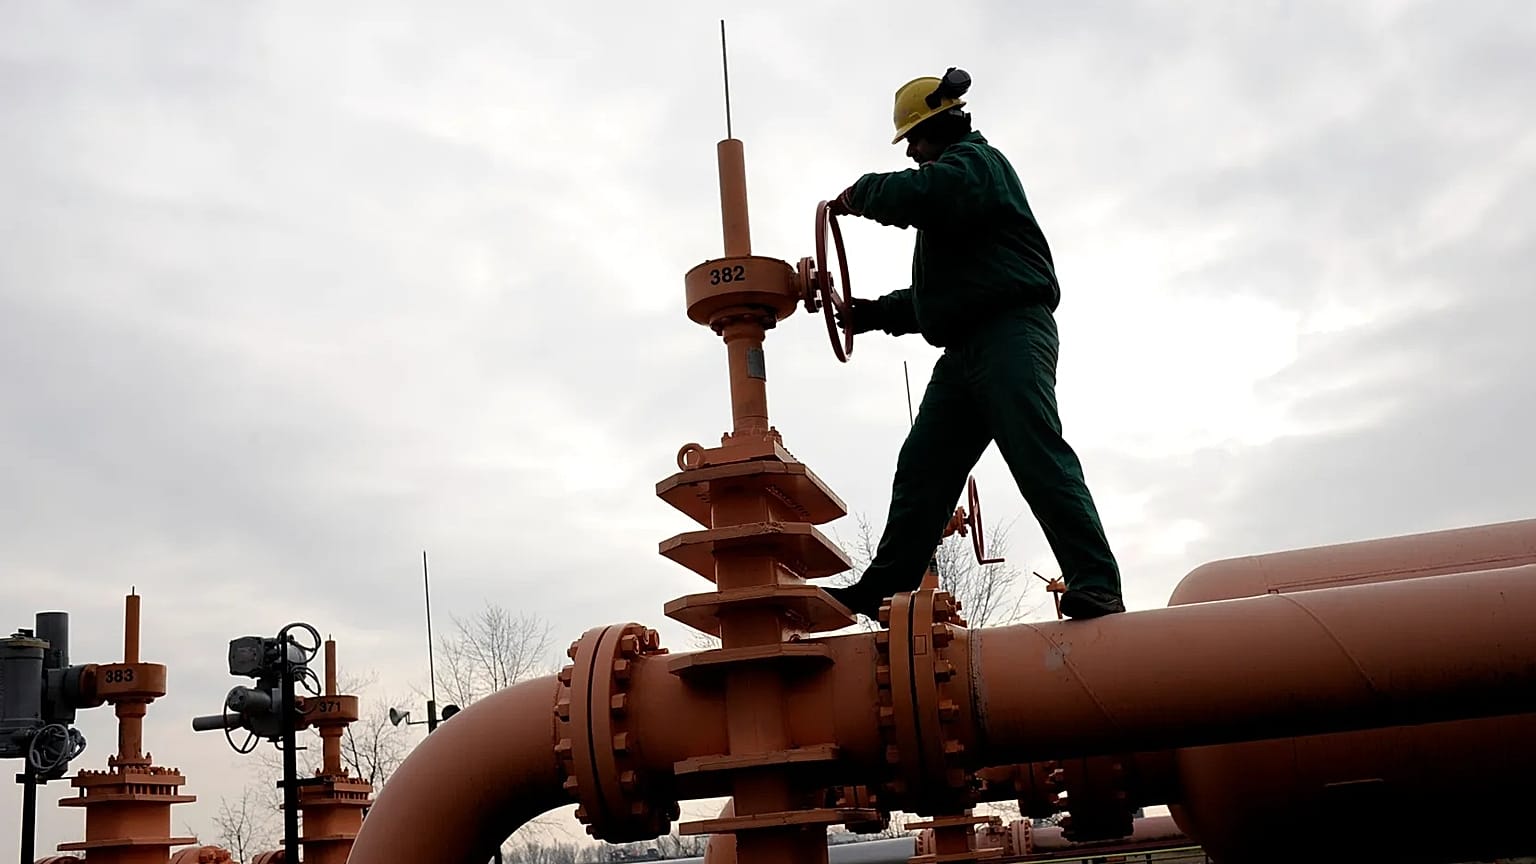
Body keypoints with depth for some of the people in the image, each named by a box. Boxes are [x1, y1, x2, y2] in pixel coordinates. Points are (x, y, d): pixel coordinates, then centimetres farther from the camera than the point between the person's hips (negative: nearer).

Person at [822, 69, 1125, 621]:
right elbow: (933, 295, 34)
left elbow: (923, 194, -22)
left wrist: (861, 194, -4)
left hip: (1010, 332, -10)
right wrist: (873, 313, 23)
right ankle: (883, 588, 4)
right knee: (920, 470, 4)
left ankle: (1095, 585, -23)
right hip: (966, 349, 10)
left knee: (1039, 457, -19)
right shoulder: (955, 178, 34)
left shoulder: (976, 160, 4)